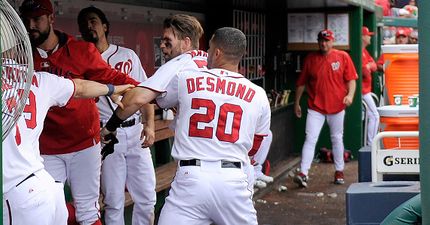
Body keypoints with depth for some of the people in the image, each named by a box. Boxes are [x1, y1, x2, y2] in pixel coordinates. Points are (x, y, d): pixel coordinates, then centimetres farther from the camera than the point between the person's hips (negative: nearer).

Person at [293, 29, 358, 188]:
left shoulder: (343, 57, 0)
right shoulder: (310, 59, 3)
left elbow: (351, 79, 1)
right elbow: (302, 83, 10)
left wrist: (350, 94, -16)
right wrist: (297, 103, 11)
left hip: (337, 106, 0)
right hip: (315, 107, 0)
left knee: (337, 139, 12)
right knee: (310, 139, -9)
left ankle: (339, 171, 25)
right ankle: (303, 173, -15)